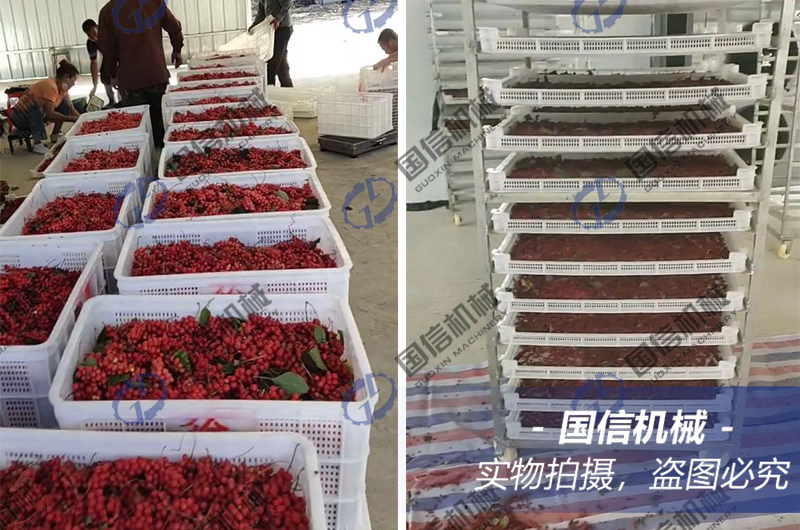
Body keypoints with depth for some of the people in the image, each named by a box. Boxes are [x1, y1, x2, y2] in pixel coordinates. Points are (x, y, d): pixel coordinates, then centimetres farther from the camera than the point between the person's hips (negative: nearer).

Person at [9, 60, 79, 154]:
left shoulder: (62, 87, -1)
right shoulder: (51, 86, -28)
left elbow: (71, 109, 2)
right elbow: (50, 114, -31)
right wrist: (72, 118, -26)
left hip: (36, 115, 9)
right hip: (21, 116, -9)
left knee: (64, 104, 3)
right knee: (35, 104, -38)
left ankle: (55, 135, 9)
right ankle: (37, 144, -31)